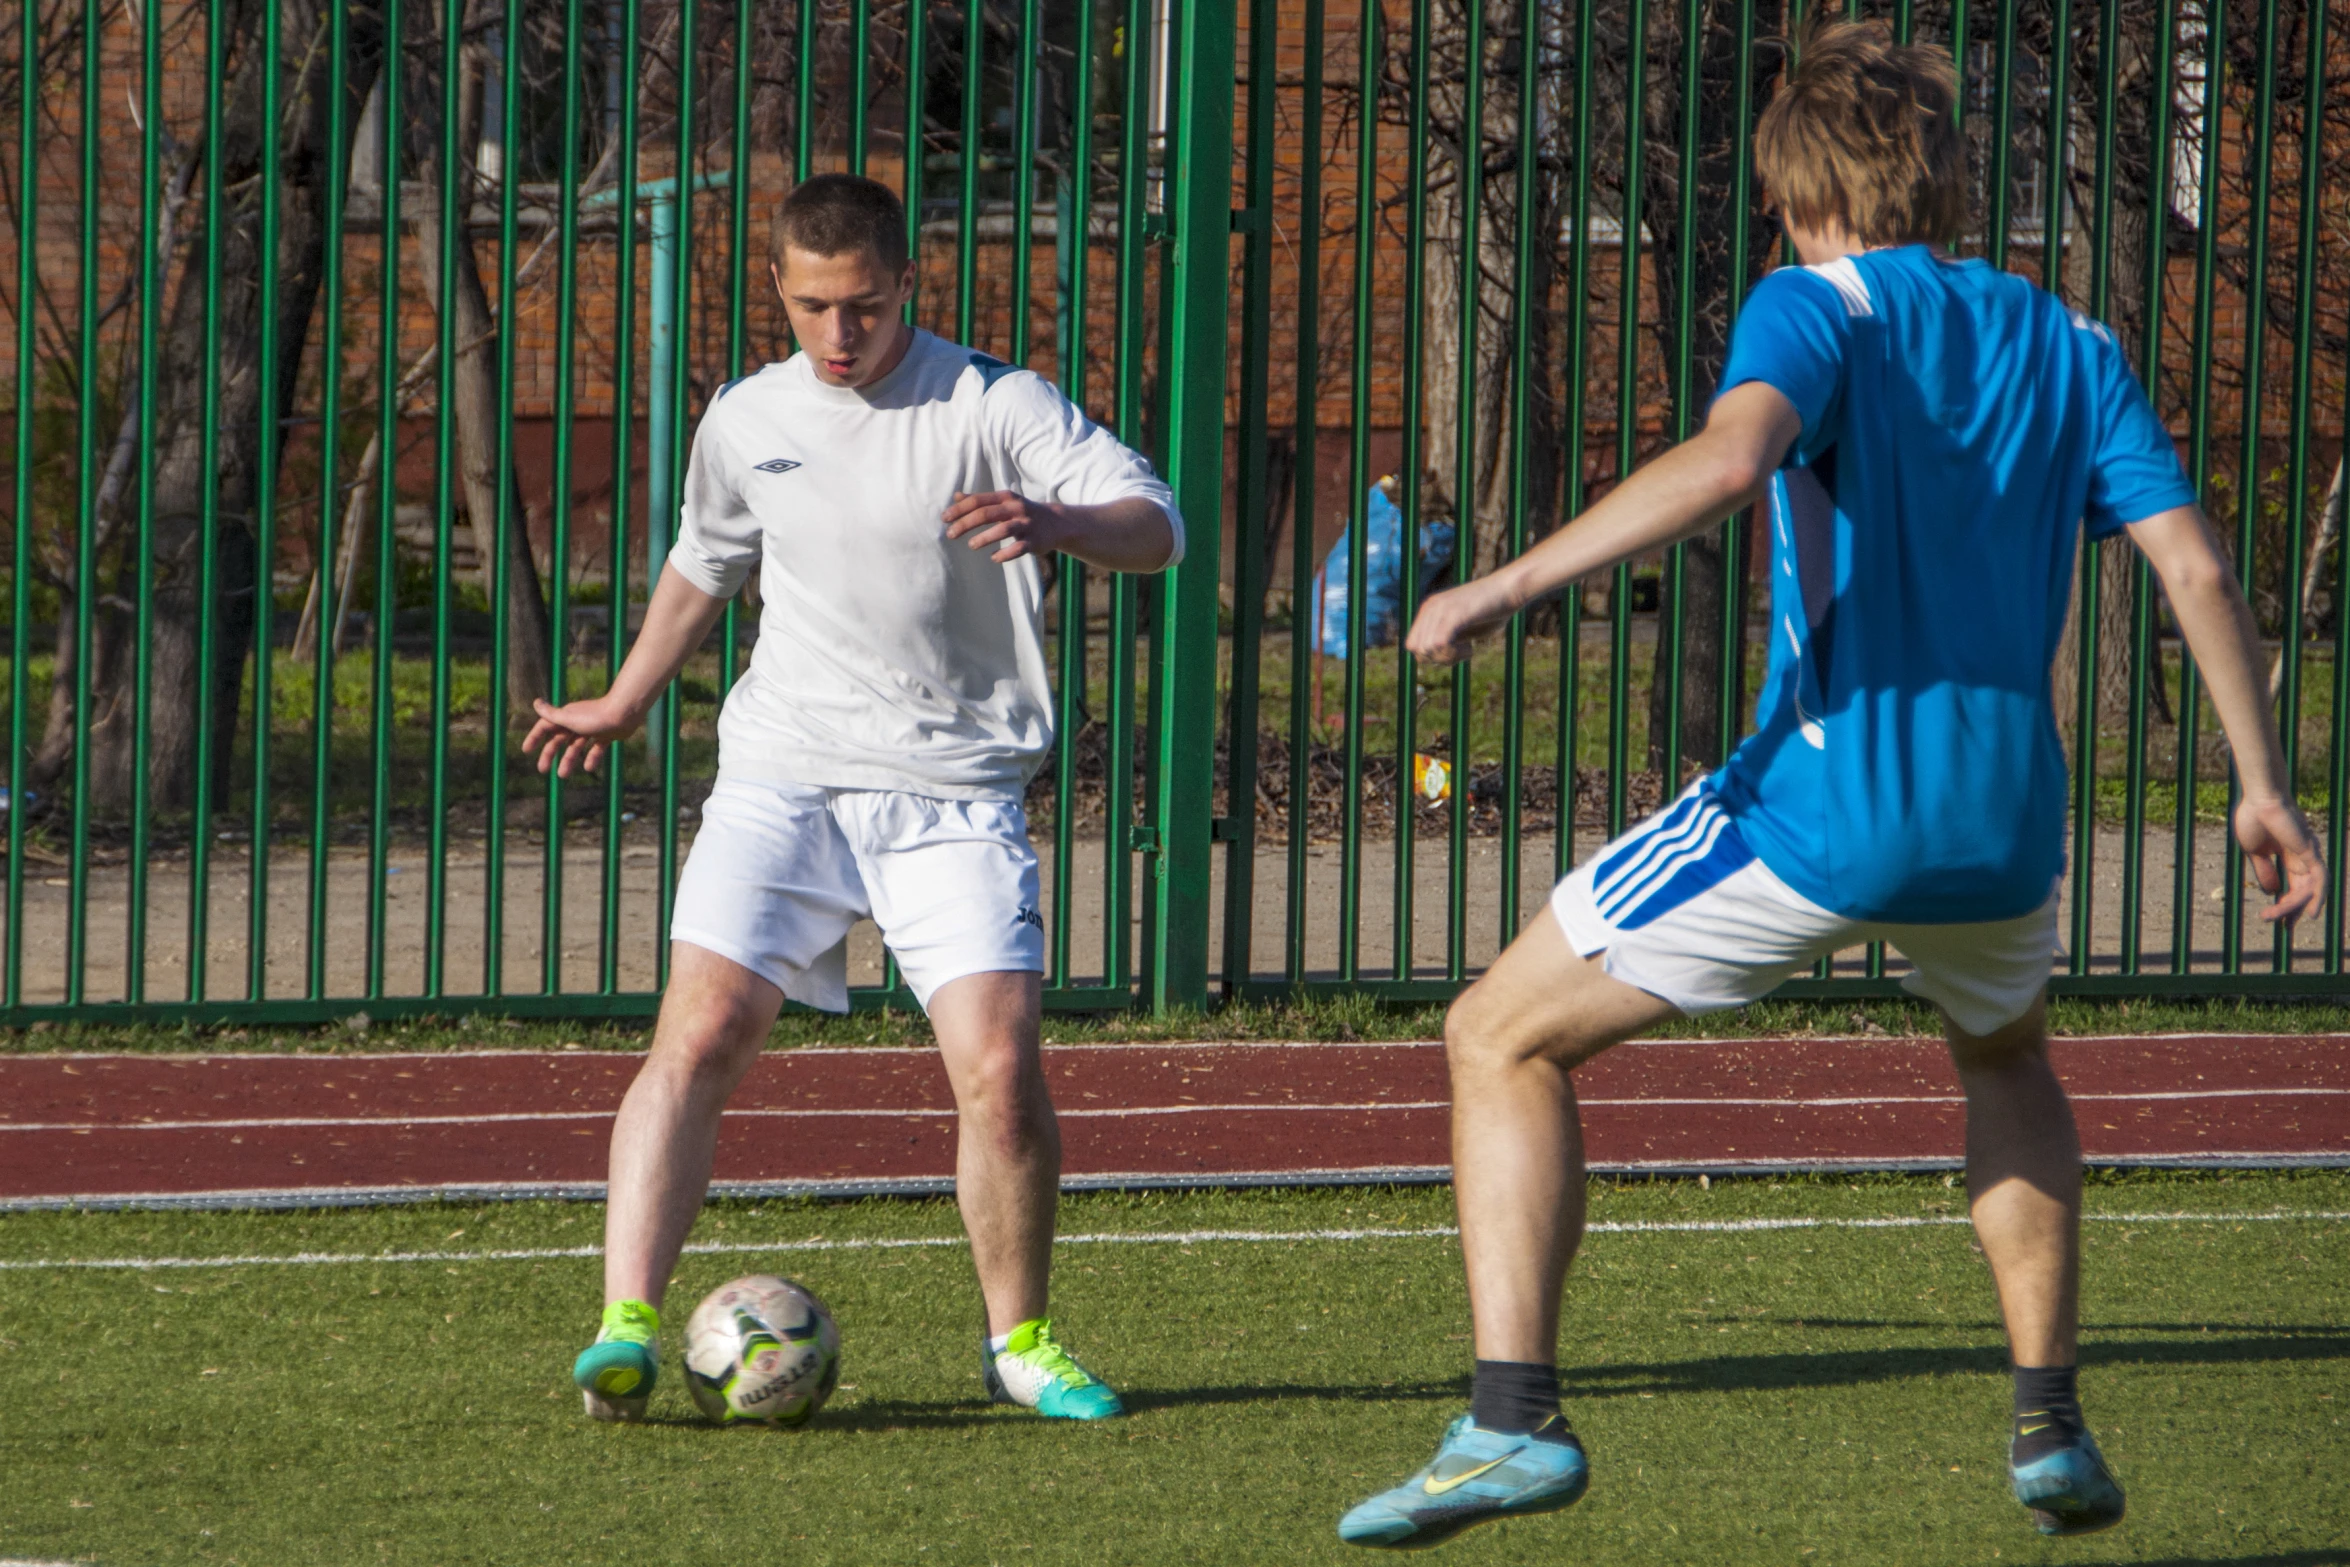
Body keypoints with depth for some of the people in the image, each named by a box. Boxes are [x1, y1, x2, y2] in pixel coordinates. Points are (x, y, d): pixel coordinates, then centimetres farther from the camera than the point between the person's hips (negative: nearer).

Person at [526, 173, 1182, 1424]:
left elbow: (1154, 527, -12)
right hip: (780, 779, 2)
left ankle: (1019, 1341, 10)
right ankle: (625, 1328, -18)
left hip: (953, 792, -2)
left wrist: (1049, 521, -33)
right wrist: (626, 702, 40)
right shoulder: (746, 422, 10)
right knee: (697, 1037, -15)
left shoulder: (993, 406, -3)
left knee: (1000, 1071, -12)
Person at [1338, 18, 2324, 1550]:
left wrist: (1507, 585, -24)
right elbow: (2197, 567, 5)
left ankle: (1514, 1420, -9)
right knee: (2008, 1055, 39)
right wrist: (2265, 787, 12)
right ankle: (2053, 1426, 30)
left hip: (1823, 805, -6)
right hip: (2005, 819, 6)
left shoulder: (1820, 305, -3)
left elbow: (1731, 456, -25)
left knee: (1504, 1039, 7)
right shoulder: (2069, 345, 12)